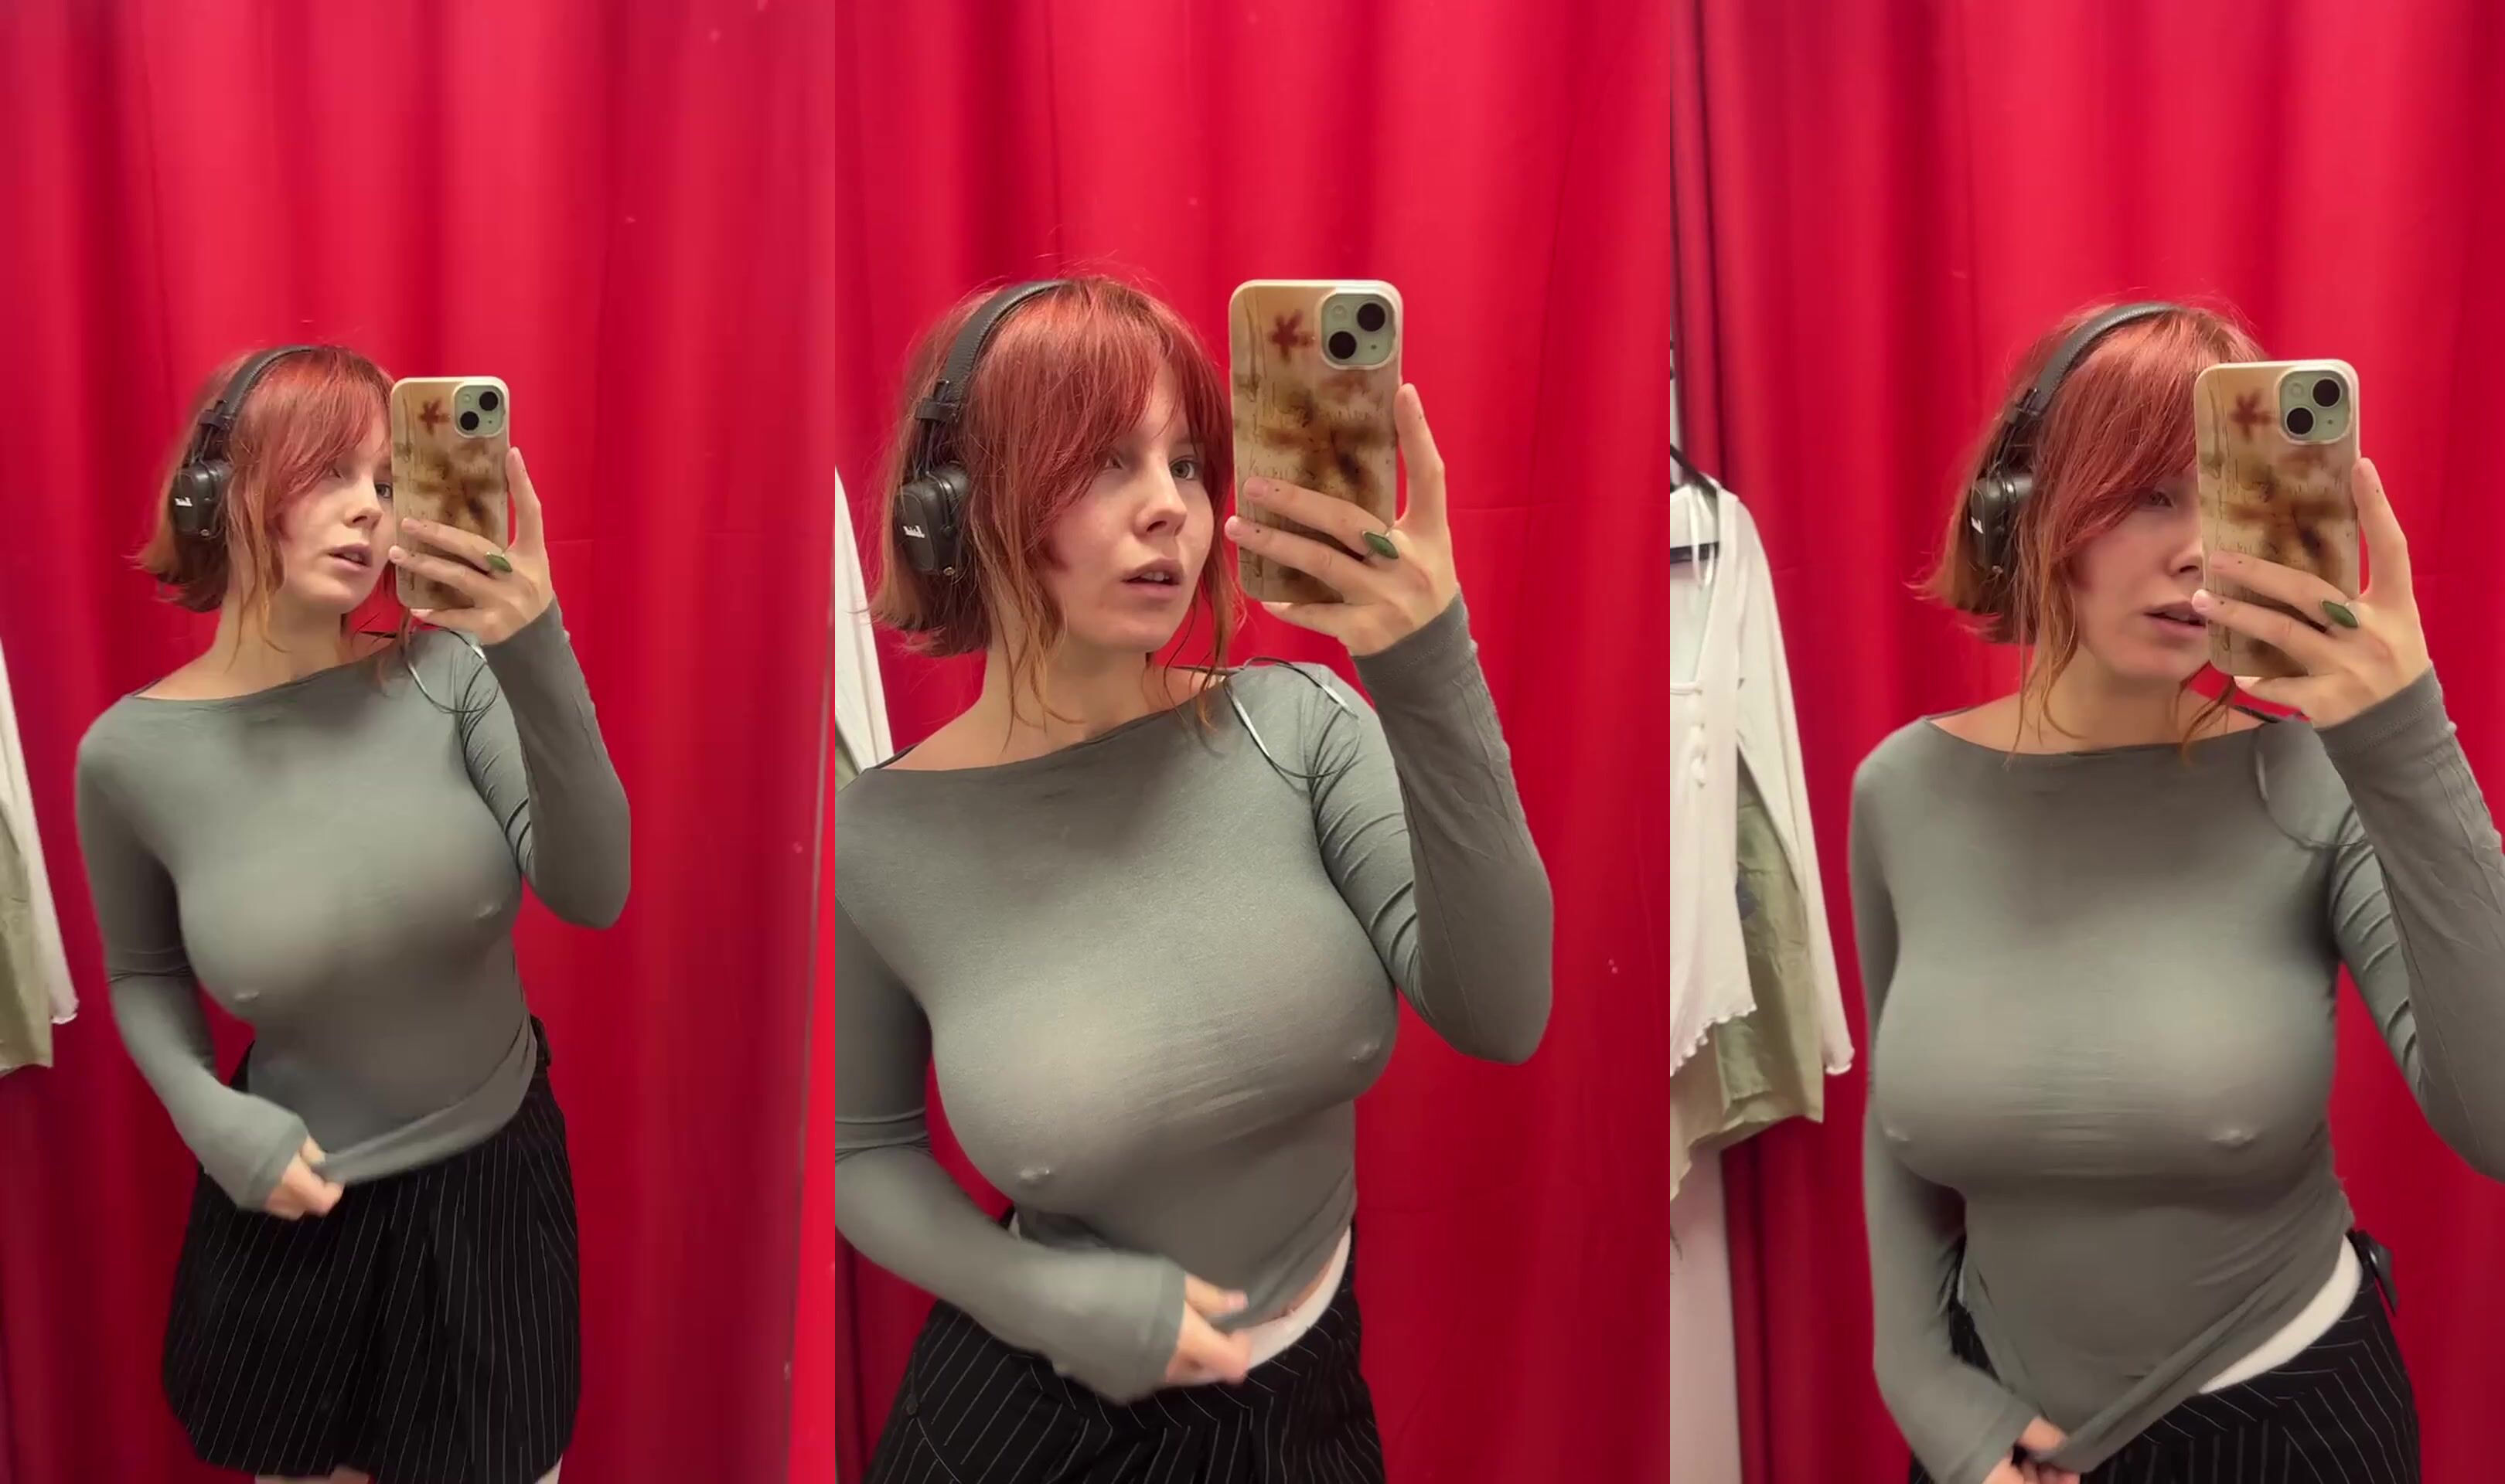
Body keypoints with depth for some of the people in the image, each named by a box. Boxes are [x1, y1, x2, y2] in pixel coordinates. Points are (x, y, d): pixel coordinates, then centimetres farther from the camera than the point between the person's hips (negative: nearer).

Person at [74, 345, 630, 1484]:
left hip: (496, 1172, 0)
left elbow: (591, 896, -25)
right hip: (294, 1201, 0)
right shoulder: (131, 752, -12)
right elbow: (141, 975, 5)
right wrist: (212, 1118, -13)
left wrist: (541, 662, -38)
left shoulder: (446, 673, -16)